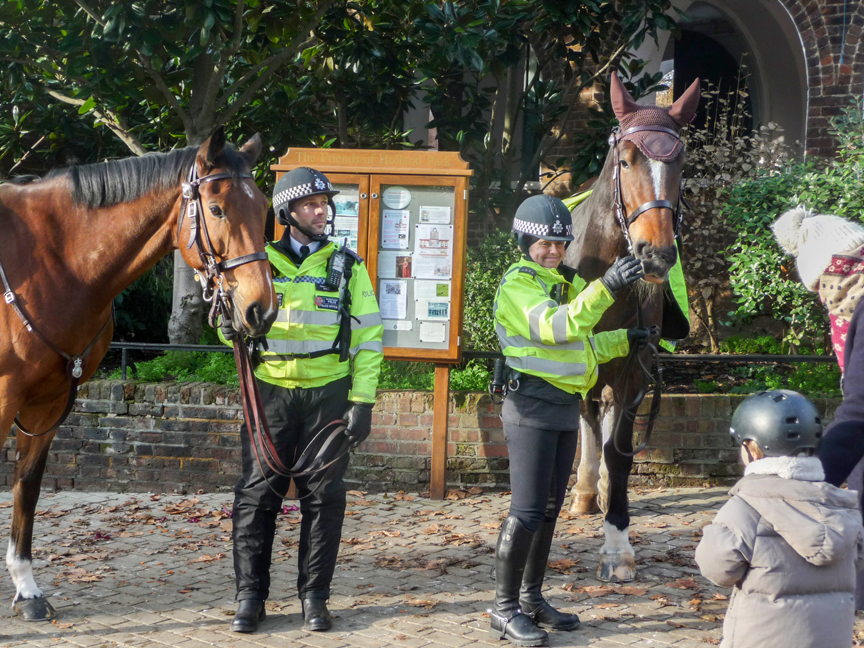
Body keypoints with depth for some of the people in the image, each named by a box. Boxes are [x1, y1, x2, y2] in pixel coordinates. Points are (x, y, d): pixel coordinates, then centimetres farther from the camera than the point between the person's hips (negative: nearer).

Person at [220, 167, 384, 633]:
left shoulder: (348, 267, 5)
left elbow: (368, 338, 3)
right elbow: (234, 326, 13)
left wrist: (362, 401, -4)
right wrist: (233, 329, -12)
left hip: (327, 393, 0)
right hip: (270, 390, 0)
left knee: (323, 497, 4)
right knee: (257, 494, 1)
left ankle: (314, 596, 14)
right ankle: (250, 595, 10)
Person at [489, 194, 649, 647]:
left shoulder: (562, 283, 18)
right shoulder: (518, 283, -11)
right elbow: (554, 327, -30)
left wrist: (623, 340, 28)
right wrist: (604, 288, -38)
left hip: (565, 407, 9)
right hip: (533, 406, -9)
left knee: (550, 508, 13)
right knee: (527, 511, -11)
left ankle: (531, 599, 22)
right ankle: (504, 609, -4)